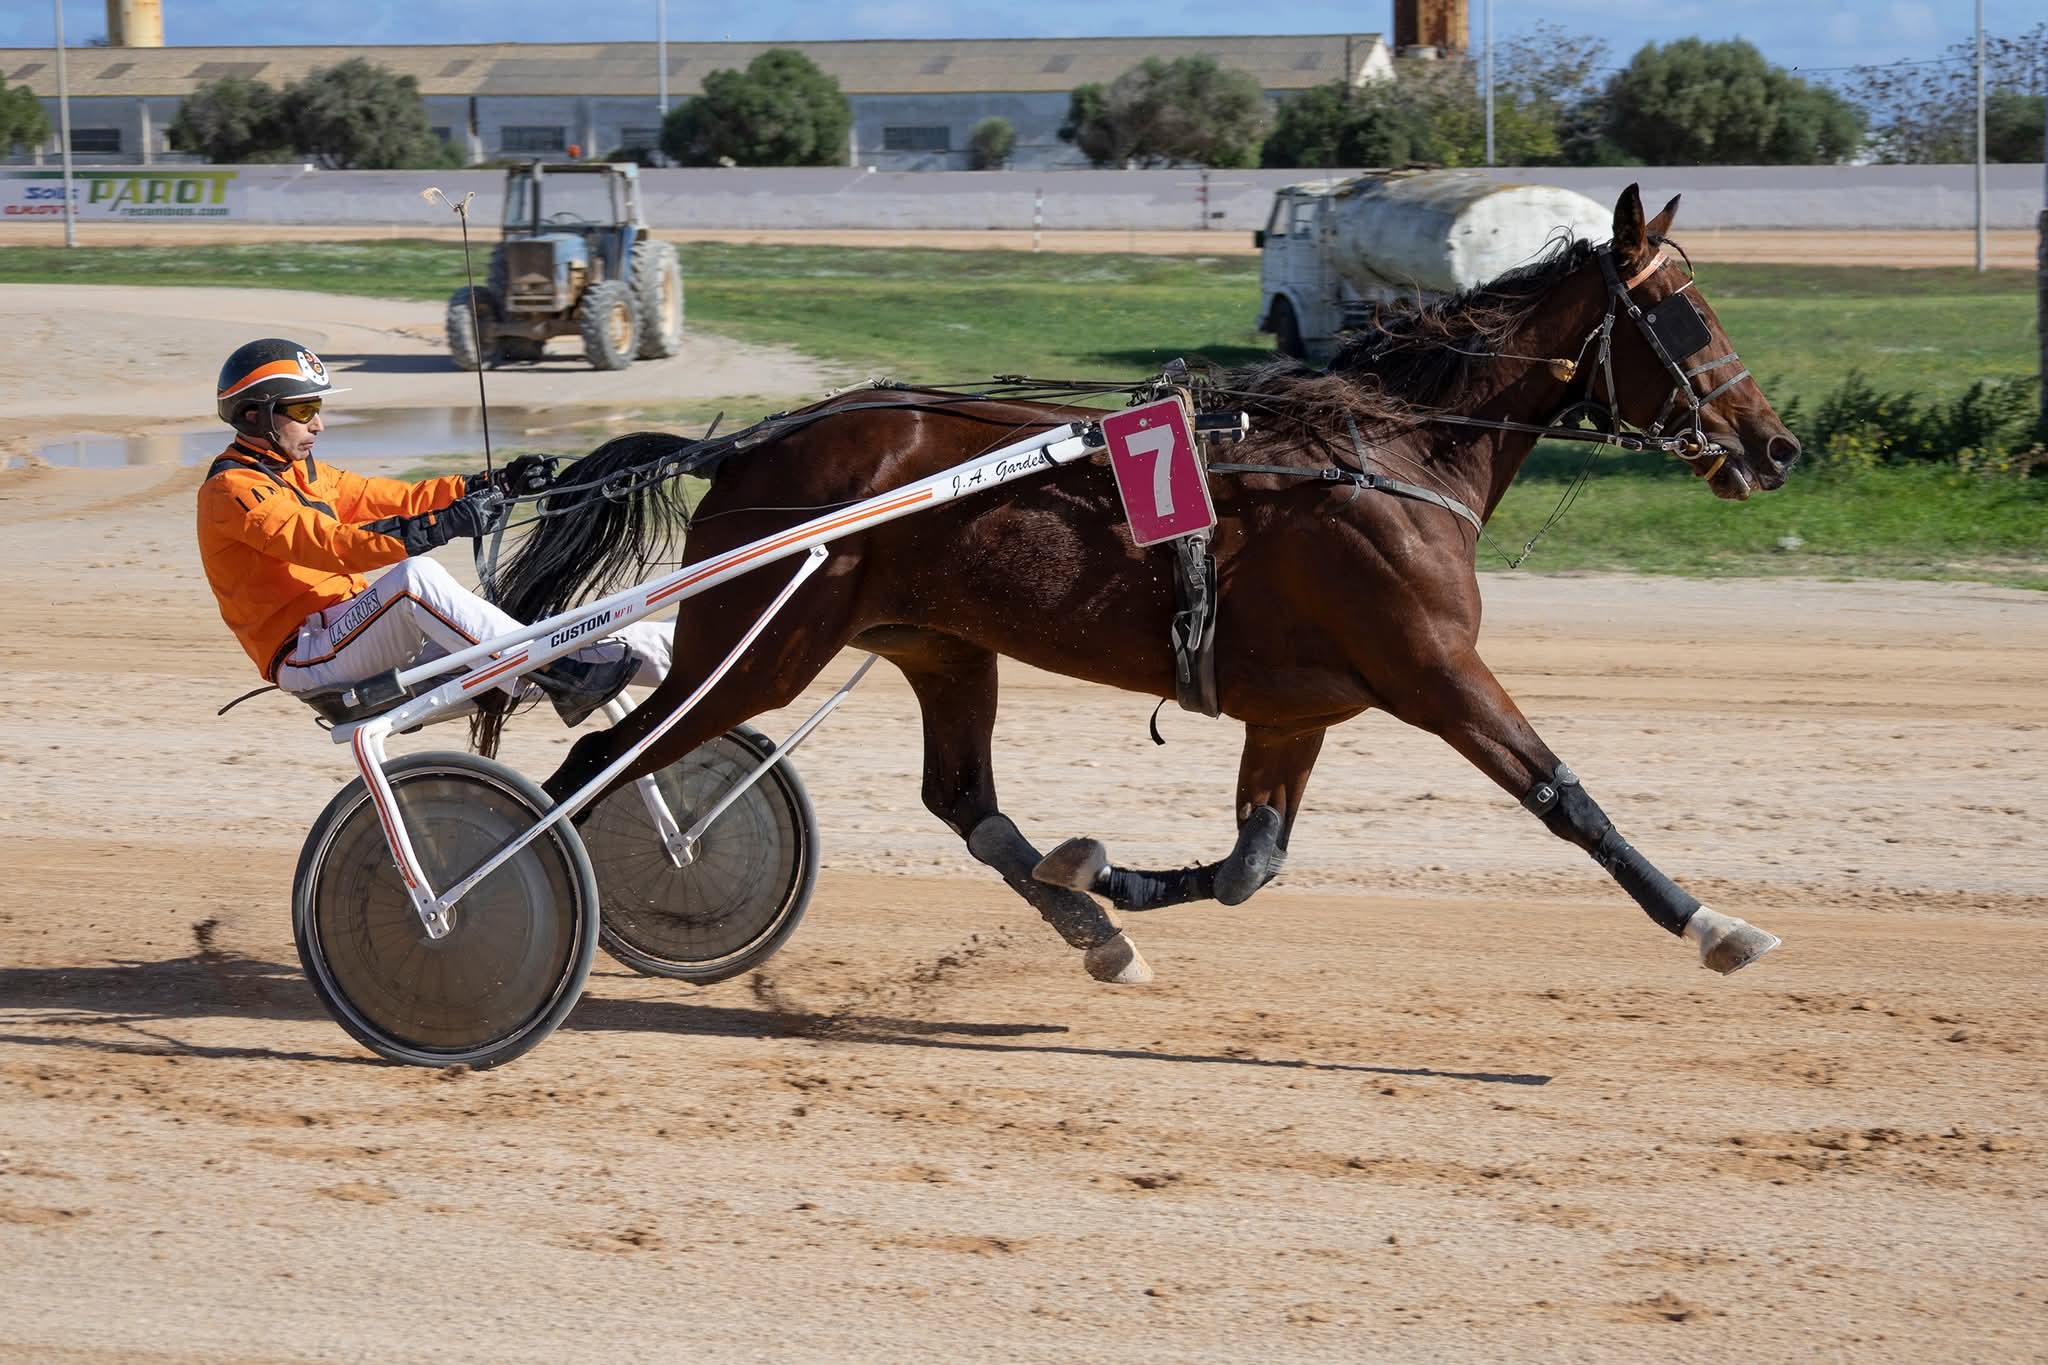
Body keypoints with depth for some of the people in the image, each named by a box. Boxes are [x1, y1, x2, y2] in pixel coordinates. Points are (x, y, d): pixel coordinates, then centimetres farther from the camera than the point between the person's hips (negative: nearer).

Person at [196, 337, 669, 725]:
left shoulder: (304, 474, 20)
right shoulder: (232, 490, -11)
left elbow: (398, 498, 16)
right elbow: (331, 546, -25)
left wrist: (500, 483, 4)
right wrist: (441, 525, -33)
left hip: (347, 633, 9)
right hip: (306, 655, -9)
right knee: (415, 575, -32)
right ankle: (554, 672, -32)